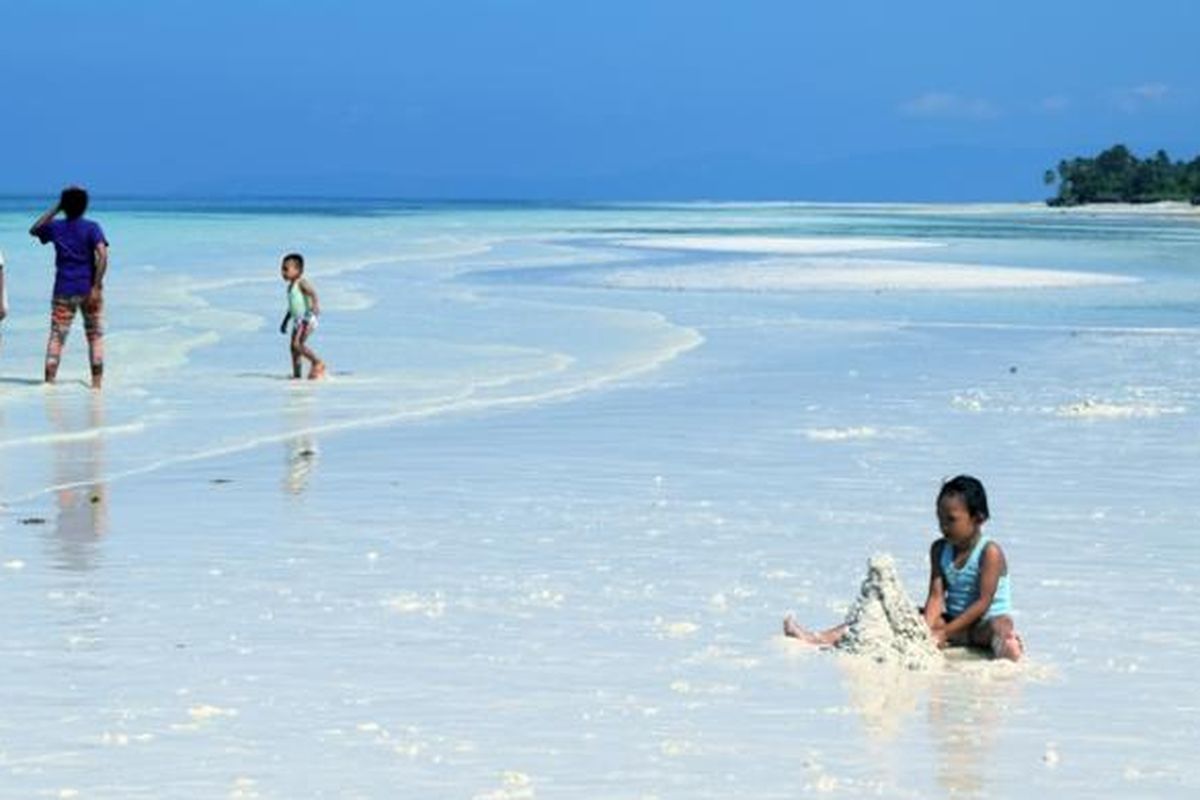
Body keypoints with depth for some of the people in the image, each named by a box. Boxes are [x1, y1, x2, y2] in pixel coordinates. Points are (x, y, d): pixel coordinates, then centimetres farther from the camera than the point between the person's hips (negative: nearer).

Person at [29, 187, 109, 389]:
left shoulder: (55, 227, 2)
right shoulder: (92, 228, -6)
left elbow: (34, 230, 25)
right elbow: (102, 256, -19)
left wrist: (55, 209, 21)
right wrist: (96, 287, -17)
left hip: (64, 290, 2)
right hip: (87, 288, -2)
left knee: (57, 335, 4)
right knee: (95, 336, 8)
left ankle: (49, 379, -4)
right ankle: (97, 380, 5)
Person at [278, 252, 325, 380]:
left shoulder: (301, 283, -10)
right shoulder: (290, 286, 18)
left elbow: (312, 293, -28)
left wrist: (315, 305, -47)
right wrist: (285, 321, 33)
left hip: (306, 319, -10)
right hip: (298, 320, 10)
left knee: (298, 344, -21)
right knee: (294, 348, 7)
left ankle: (317, 363, -12)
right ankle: (296, 374, 10)